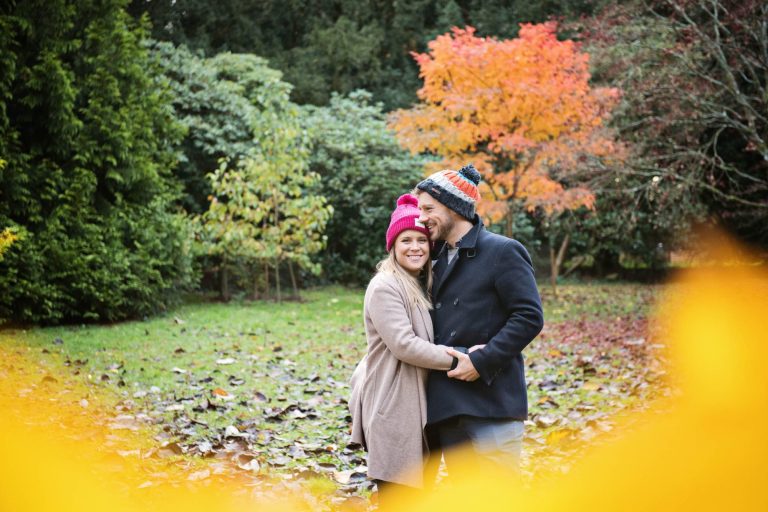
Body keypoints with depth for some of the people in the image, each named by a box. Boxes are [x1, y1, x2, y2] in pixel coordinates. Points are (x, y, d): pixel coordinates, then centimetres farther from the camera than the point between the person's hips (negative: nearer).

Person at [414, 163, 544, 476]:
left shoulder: (502, 252, -7)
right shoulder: (439, 259, 17)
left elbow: (529, 317, -14)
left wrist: (480, 362, -18)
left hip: (489, 404, -8)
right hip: (446, 406, 8)